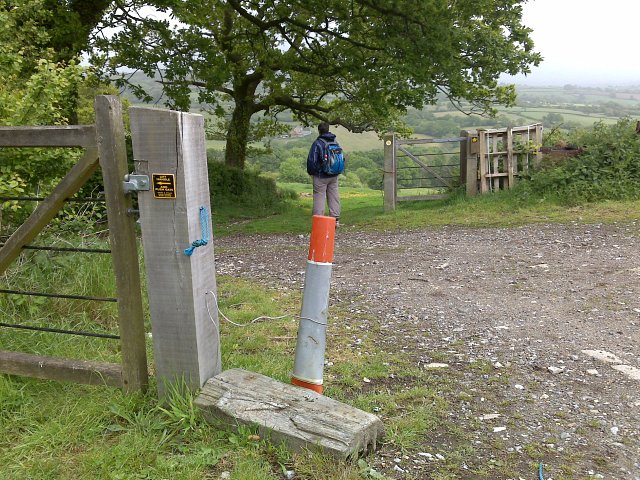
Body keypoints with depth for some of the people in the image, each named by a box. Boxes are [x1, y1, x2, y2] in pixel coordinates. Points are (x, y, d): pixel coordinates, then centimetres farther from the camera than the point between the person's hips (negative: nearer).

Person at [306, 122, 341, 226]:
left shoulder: (317, 143, -13)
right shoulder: (335, 142, 8)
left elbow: (311, 160, -13)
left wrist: (311, 172, 2)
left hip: (321, 176, -6)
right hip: (334, 176, 6)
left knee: (319, 197, -2)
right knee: (334, 197, 11)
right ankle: (336, 220, 14)